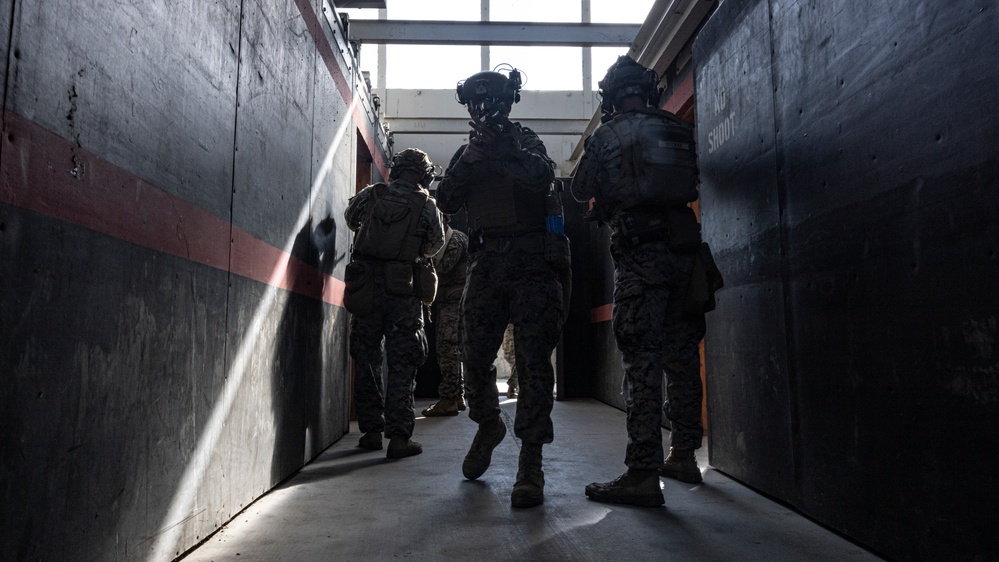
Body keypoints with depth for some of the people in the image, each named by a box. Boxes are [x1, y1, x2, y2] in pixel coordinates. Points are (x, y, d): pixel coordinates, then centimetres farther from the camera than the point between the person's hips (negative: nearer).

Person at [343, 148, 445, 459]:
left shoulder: (370, 195, 5)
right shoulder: (427, 205, -1)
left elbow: (350, 218, 22)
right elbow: (434, 245, 8)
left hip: (365, 289, 2)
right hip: (403, 291, -2)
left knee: (367, 359, 12)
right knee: (401, 364, 2)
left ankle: (371, 431, 19)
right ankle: (398, 436, 0)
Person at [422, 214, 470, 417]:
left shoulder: (456, 239, -7)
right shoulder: (440, 241, 22)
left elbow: (443, 266, -19)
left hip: (455, 302, -10)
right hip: (446, 303, 10)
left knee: (447, 349, -13)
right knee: (451, 350, 11)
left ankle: (448, 400, -13)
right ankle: (458, 396, 17)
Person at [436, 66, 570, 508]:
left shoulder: (525, 141, 8)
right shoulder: (467, 151, 18)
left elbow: (544, 178, -12)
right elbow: (447, 202, 5)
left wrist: (505, 152, -19)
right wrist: (467, 162, -8)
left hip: (532, 262, -3)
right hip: (487, 264, 4)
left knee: (534, 360, -7)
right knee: (475, 356, 3)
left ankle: (530, 464, -5)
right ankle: (488, 426, 31)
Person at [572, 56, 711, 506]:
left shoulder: (608, 135, 0)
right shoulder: (679, 130, 13)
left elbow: (581, 190, 10)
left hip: (639, 254, -5)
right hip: (683, 248, 6)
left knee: (642, 360, -8)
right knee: (681, 355, 13)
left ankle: (643, 473, -10)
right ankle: (683, 455, 24)